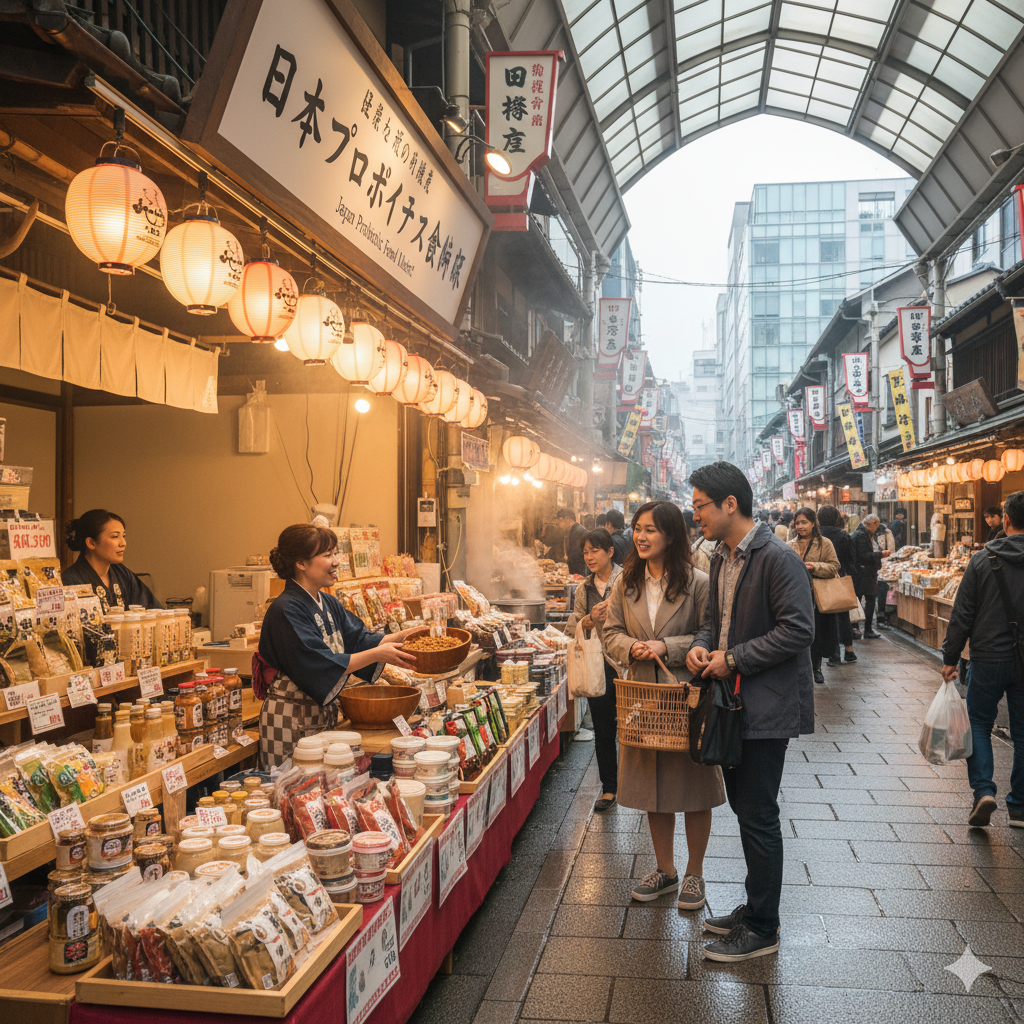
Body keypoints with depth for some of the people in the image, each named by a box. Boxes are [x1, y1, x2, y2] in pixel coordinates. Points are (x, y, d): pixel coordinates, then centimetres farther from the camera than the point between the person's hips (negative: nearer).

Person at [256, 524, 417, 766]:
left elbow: (358, 638, 7)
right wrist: (377, 654, -23)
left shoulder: (329, 604, 8)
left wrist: (402, 636, -7)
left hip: (324, 715, 8)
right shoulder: (286, 610, -18)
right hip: (290, 724, -8)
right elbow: (321, 666, -23)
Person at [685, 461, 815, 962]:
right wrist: (700, 646, -1)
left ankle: (762, 930, 13)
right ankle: (755, 908, 33)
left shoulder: (777, 558, -17)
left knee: (758, 817, -1)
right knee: (744, 809, 18)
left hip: (767, 707, -9)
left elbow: (797, 630, -21)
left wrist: (734, 658, -19)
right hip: (732, 702, 9)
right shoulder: (721, 559, 12)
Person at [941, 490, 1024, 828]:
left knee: (979, 723, 14)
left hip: (988, 659, -2)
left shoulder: (983, 560, -7)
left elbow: (962, 614, -6)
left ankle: (983, 789, -2)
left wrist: (950, 658, 1)